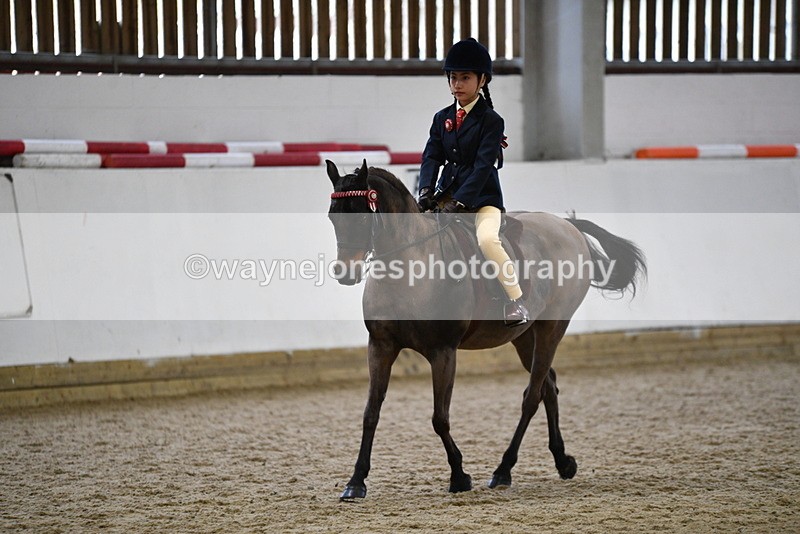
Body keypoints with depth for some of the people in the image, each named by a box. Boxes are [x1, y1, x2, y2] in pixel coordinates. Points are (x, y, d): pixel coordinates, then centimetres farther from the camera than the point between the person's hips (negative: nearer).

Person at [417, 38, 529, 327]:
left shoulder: (491, 120, -8)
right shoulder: (442, 118, 9)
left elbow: (483, 166, -16)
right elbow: (431, 157, 2)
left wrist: (460, 203, -25)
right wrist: (426, 192, -17)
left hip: (482, 197, -6)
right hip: (448, 192, 6)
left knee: (487, 238, -31)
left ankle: (516, 302, -24)